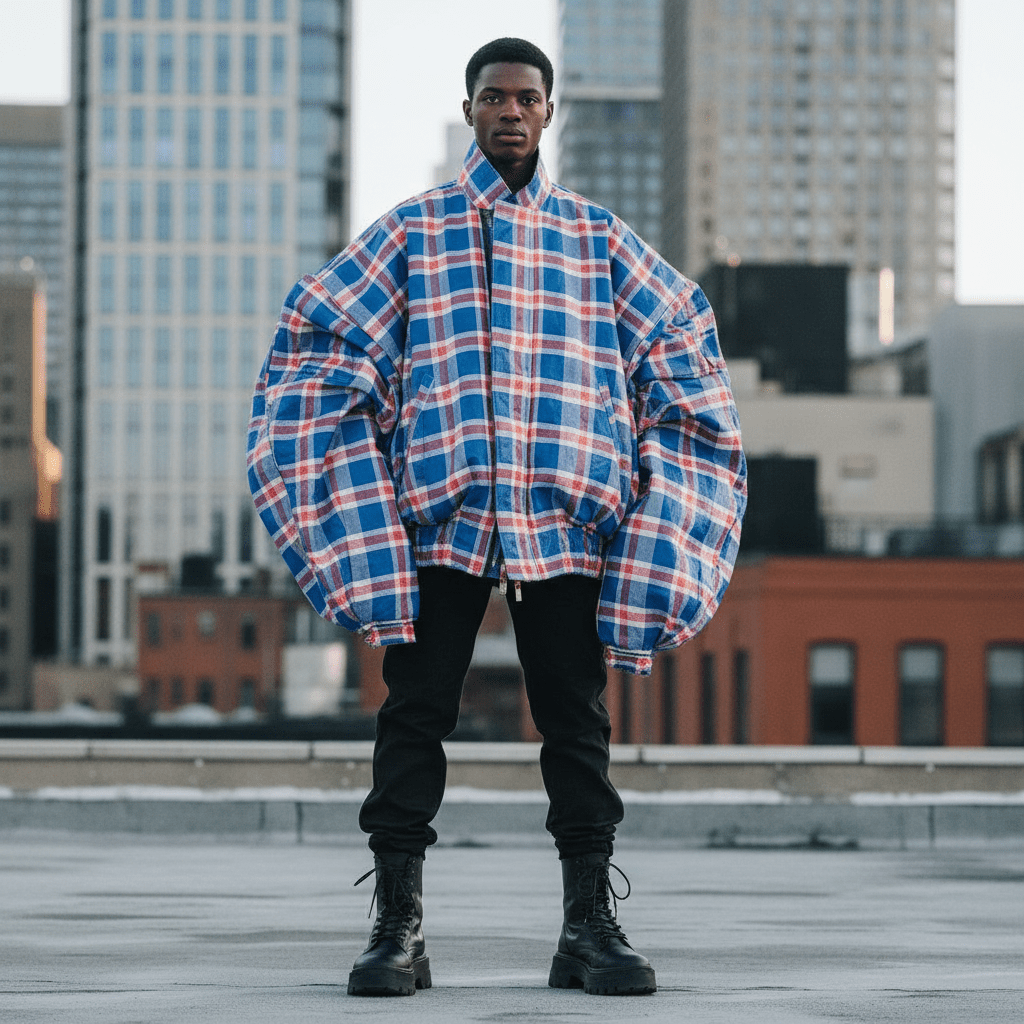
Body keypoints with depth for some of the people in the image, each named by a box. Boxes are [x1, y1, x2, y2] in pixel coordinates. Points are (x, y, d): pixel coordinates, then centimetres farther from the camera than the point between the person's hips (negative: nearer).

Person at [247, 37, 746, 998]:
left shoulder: (598, 237, 14)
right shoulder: (412, 231, 11)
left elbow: (679, 344, 17)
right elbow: (320, 339, 10)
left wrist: (653, 478, 9)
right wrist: (351, 479, 2)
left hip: (566, 515, 1)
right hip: (438, 511, -1)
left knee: (574, 715, 1)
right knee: (415, 710, -3)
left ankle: (589, 925, 5)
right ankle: (397, 925, 0)